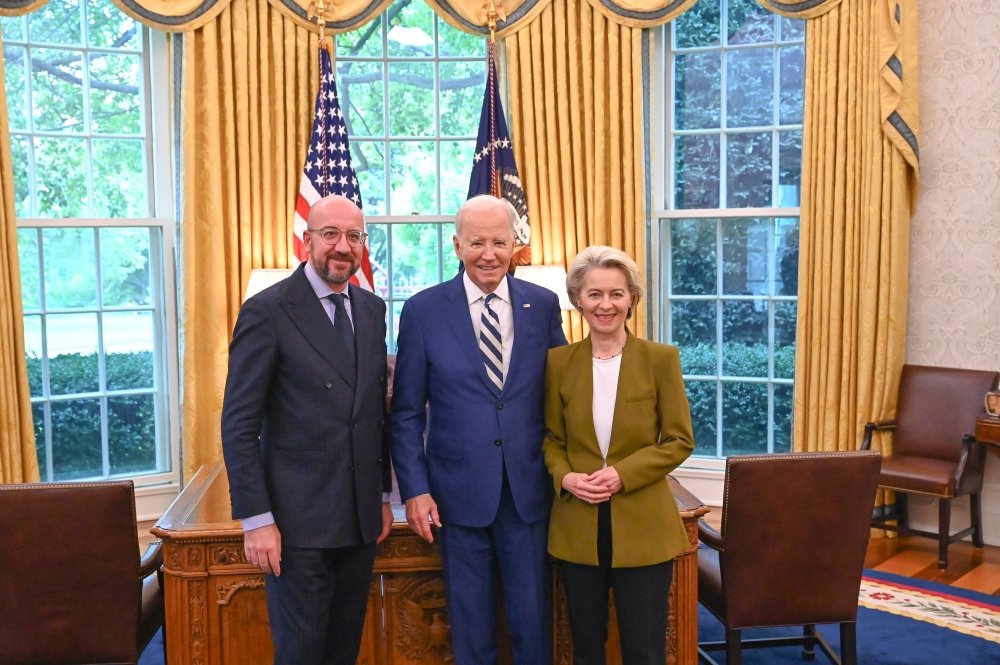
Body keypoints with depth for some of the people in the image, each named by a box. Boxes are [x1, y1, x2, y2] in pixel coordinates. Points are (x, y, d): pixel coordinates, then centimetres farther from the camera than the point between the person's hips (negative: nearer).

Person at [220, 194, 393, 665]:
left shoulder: (372, 309, 8)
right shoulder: (266, 312, -10)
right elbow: (239, 425, -11)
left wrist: (383, 494, 13)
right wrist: (256, 519, -14)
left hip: (361, 518, 6)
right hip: (299, 520, -5)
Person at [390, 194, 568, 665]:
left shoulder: (543, 304, 1)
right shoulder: (423, 310, -4)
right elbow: (406, 413, -1)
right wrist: (414, 490, -6)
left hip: (530, 490, 1)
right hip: (459, 492, -1)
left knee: (532, 621, 11)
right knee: (470, 626, 13)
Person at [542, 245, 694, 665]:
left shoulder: (661, 359, -4)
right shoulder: (559, 361, 2)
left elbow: (680, 440, -4)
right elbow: (551, 438, 7)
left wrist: (622, 474, -17)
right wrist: (565, 477, -13)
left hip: (644, 529, -2)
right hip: (577, 528, 2)